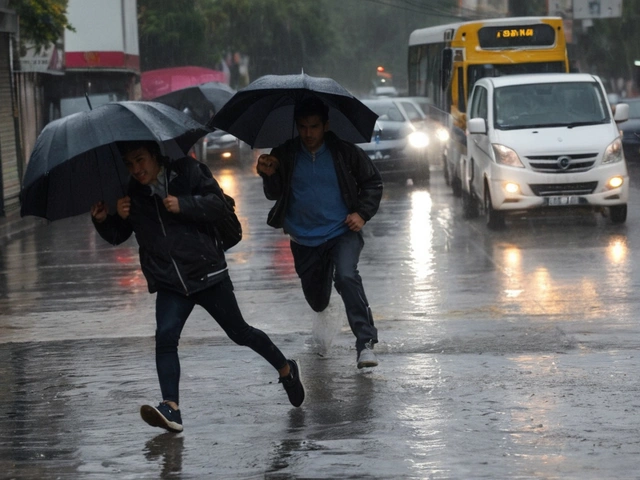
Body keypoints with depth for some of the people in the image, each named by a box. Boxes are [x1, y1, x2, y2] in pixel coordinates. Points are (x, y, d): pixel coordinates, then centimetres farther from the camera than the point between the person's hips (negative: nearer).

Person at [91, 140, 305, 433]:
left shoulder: (187, 171, -5)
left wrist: (183, 205, -24)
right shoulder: (131, 194, 5)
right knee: (165, 336, -20)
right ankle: (171, 408, -27)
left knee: (239, 333, 9)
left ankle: (286, 369, 34)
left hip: (207, 272, -2)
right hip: (169, 283, 3)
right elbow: (117, 236, 11)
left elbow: (218, 203, -10)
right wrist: (103, 219, -10)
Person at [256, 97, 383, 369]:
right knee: (317, 302, 15)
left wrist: (363, 213, -8)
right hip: (304, 239, 3)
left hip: (342, 232, -3)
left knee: (346, 276, -31)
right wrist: (268, 176, -18)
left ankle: (365, 343, -30)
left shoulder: (345, 152, -6)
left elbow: (373, 182, 5)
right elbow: (274, 195, 3)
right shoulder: (285, 155, -3)